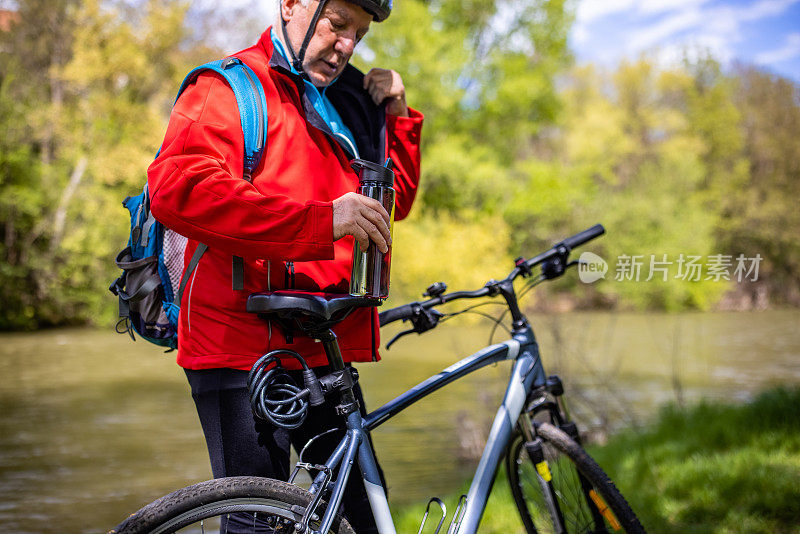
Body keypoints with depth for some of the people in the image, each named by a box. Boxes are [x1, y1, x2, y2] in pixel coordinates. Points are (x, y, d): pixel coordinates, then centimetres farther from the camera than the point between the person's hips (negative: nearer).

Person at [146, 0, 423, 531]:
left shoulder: (338, 106, 21)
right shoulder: (231, 87, -4)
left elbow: (395, 202, 30)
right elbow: (178, 188, -23)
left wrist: (397, 116, 14)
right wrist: (321, 219, -28)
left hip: (326, 351, 8)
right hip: (244, 352, -7)